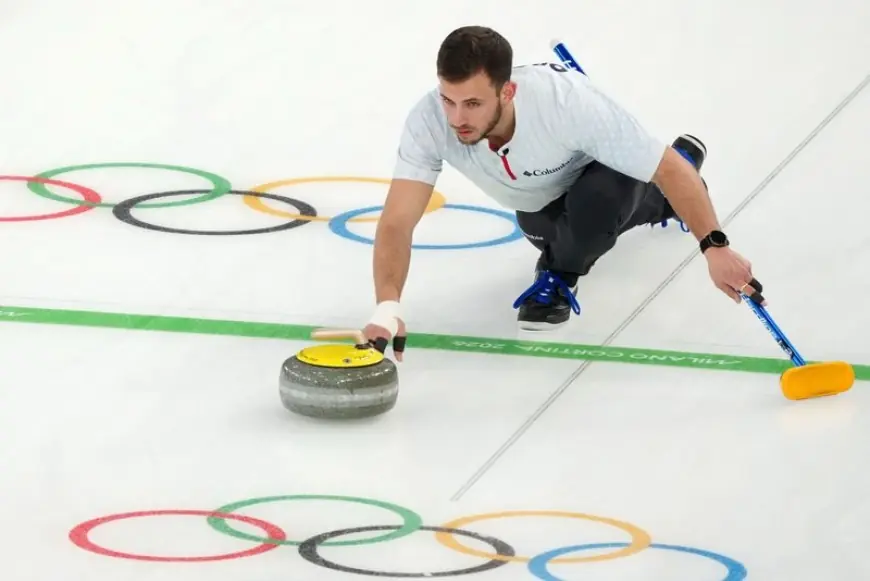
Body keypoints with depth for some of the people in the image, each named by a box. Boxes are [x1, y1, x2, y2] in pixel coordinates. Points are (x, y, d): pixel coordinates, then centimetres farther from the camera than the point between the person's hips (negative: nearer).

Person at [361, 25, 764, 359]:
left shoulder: (571, 102, -45)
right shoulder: (429, 121, -38)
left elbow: (668, 169, -37)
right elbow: (397, 223, -42)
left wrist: (715, 247, -43)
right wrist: (387, 308, -59)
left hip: (605, 167, -4)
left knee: (593, 206, -35)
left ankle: (559, 275, -2)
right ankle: (665, 201, 53)